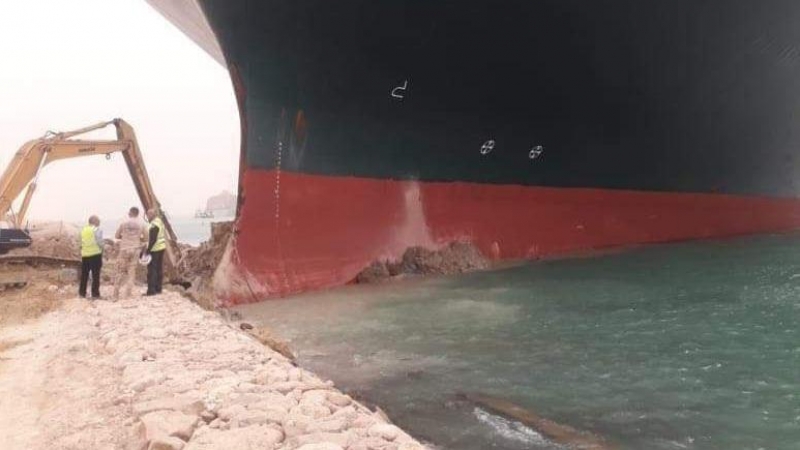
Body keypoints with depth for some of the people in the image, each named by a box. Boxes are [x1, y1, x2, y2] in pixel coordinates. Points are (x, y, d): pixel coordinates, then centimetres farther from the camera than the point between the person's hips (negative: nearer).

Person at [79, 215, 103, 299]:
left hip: (85, 255, 6)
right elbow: (100, 242, -11)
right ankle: (95, 294, 0)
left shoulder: (83, 230, 10)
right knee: (95, 275, -1)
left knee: (84, 275, 14)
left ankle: (82, 292, 19)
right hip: (95, 254, -6)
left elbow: (81, 242, 11)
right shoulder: (97, 230, -8)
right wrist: (101, 248, 6)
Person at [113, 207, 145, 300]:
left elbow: (117, 236, 6)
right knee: (131, 271, 8)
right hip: (135, 249, 1)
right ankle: (127, 293, 4)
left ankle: (116, 294, 6)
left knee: (120, 272, 6)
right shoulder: (141, 224, 0)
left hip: (124, 249, -1)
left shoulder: (123, 223, -2)